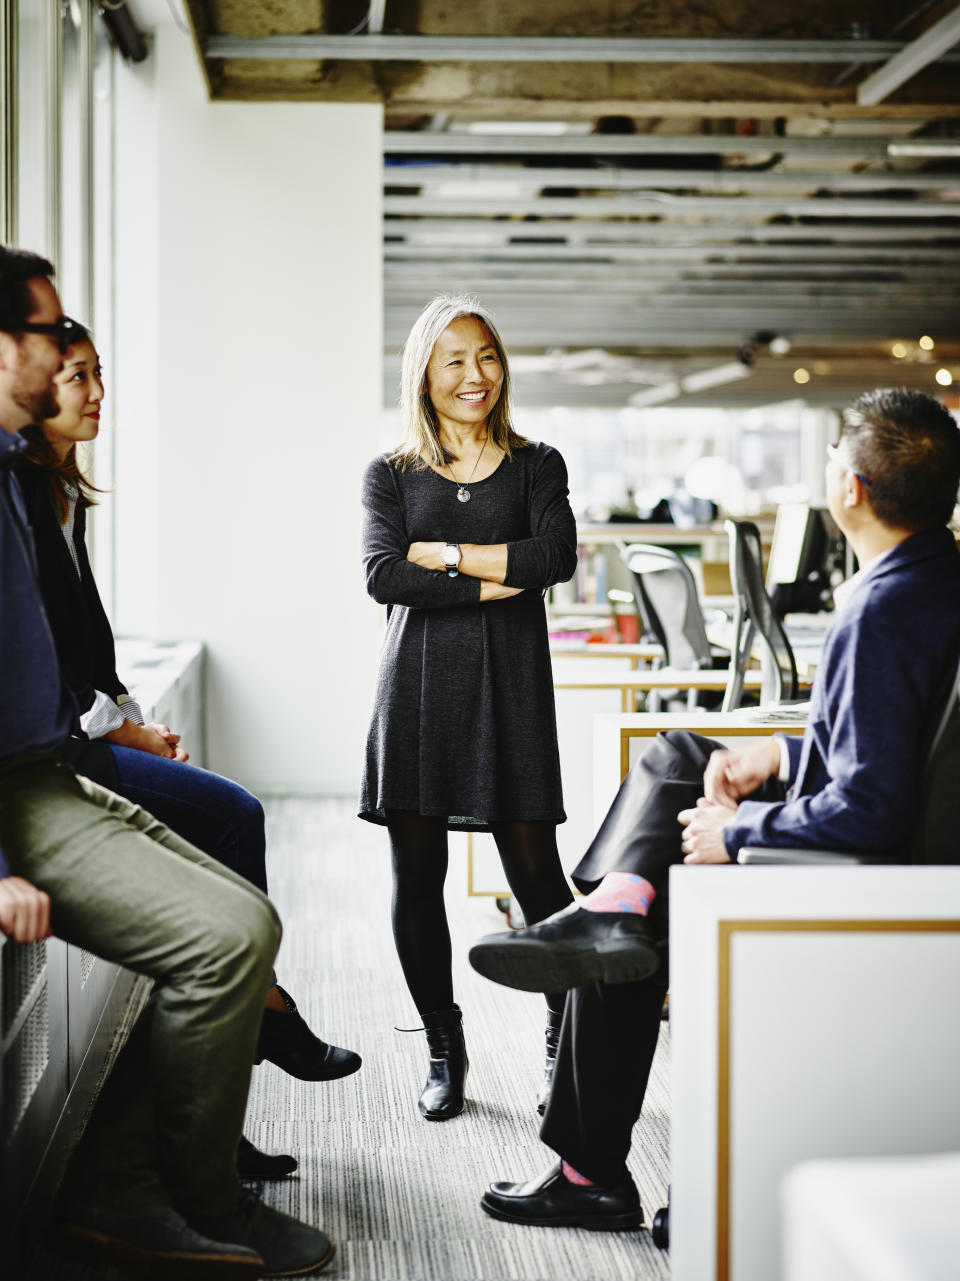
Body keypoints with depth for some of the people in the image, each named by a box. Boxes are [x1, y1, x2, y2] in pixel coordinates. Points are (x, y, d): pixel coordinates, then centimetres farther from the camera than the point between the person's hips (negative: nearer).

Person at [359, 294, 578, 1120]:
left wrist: (441, 552, -6)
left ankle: (566, 1045, 12)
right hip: (418, 687, 1)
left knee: (535, 871, -4)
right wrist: (490, 583, -11)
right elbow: (383, 576, -6)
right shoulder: (391, 476, 10)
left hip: (510, 686, -1)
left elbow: (556, 557, -9)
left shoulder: (536, 466, 10)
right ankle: (445, 1053, 17)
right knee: (417, 879, 3)